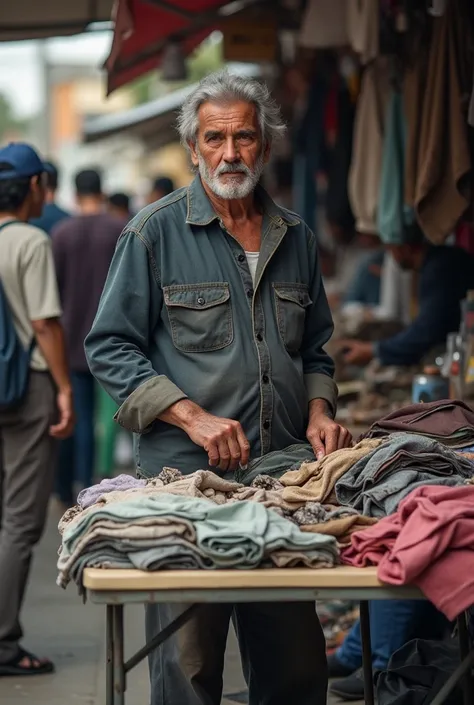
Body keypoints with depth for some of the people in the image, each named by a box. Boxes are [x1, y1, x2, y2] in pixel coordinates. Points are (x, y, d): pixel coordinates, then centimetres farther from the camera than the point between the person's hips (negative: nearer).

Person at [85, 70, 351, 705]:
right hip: (185, 475, -4)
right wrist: (193, 417, -14)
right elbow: (109, 347, -4)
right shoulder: (156, 232, 0)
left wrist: (318, 409, 4)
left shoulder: (295, 237, 14)